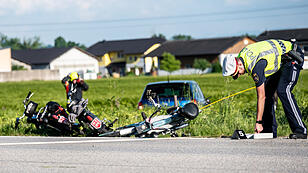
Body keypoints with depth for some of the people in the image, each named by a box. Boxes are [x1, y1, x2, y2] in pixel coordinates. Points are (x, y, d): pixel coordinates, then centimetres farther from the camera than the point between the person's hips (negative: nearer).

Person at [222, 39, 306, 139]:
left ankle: (300, 130, -24)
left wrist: (258, 122, -26)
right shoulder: (241, 55, -8)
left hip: (293, 58, -10)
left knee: (283, 91, -24)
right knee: (267, 92, 2)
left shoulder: (255, 66, -33)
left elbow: (261, 97, -30)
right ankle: (270, 131, 4)